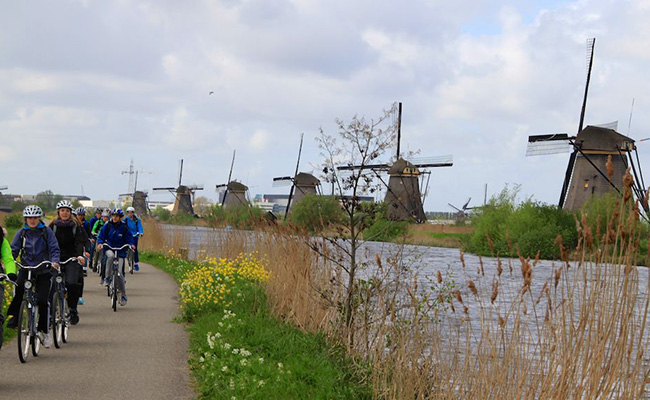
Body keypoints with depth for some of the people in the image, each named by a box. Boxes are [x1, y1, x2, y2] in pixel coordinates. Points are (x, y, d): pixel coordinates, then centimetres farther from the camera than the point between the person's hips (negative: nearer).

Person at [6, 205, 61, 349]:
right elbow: (13, 250, 1)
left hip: (44, 271, -1)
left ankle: (44, 331, 6)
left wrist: (54, 261, -25)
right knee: (18, 287, -31)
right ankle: (14, 316, -19)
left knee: (43, 301, -9)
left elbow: (54, 249, -6)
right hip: (26, 268, 1)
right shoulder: (21, 233, 5)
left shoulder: (47, 232, -1)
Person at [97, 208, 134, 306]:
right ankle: (107, 277, -21)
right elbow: (101, 236, 5)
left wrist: (131, 244, -17)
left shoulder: (124, 227, -1)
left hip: (120, 251, -1)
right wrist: (100, 242, -15)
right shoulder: (107, 225, 1)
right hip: (109, 249, 1)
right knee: (111, 256, -38)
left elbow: (129, 238, 4)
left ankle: (123, 295, 4)